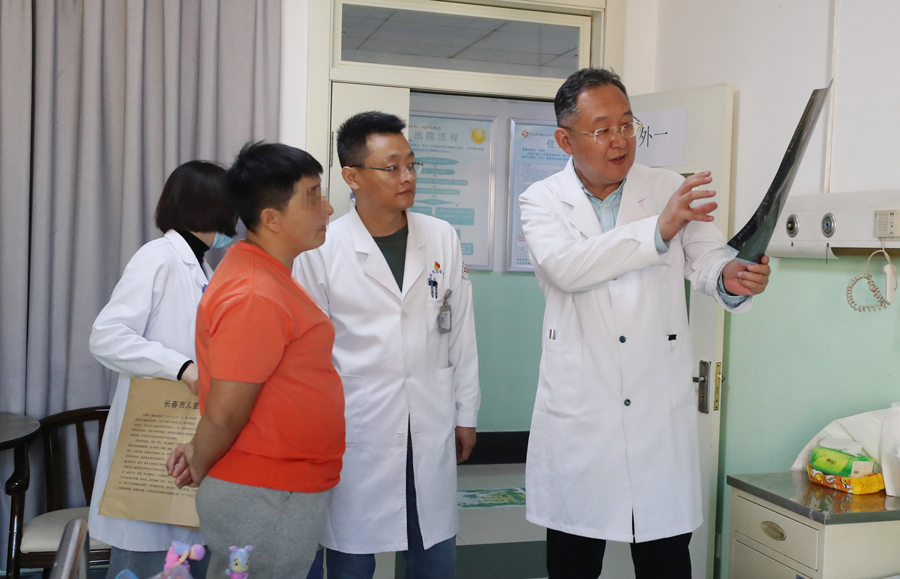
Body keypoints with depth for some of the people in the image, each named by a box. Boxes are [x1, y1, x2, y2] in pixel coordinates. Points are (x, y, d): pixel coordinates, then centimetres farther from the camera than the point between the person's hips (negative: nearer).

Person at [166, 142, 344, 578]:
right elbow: (223, 413, -22)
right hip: (265, 505, -9)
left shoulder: (266, 274, 8)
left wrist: (201, 451, 7)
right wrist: (199, 471, -5)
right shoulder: (254, 297, -25)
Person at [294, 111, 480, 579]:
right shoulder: (321, 248, -7)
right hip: (355, 431, -3)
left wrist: (466, 414, 9)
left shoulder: (442, 238, 2)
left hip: (431, 429, 3)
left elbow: (461, 332, 7)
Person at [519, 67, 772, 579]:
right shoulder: (543, 201, -1)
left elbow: (708, 258, -5)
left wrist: (732, 278, -29)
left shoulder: (672, 191, 4)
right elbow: (566, 267, -19)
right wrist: (658, 230, -30)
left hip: (662, 413, 1)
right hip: (578, 416, 0)